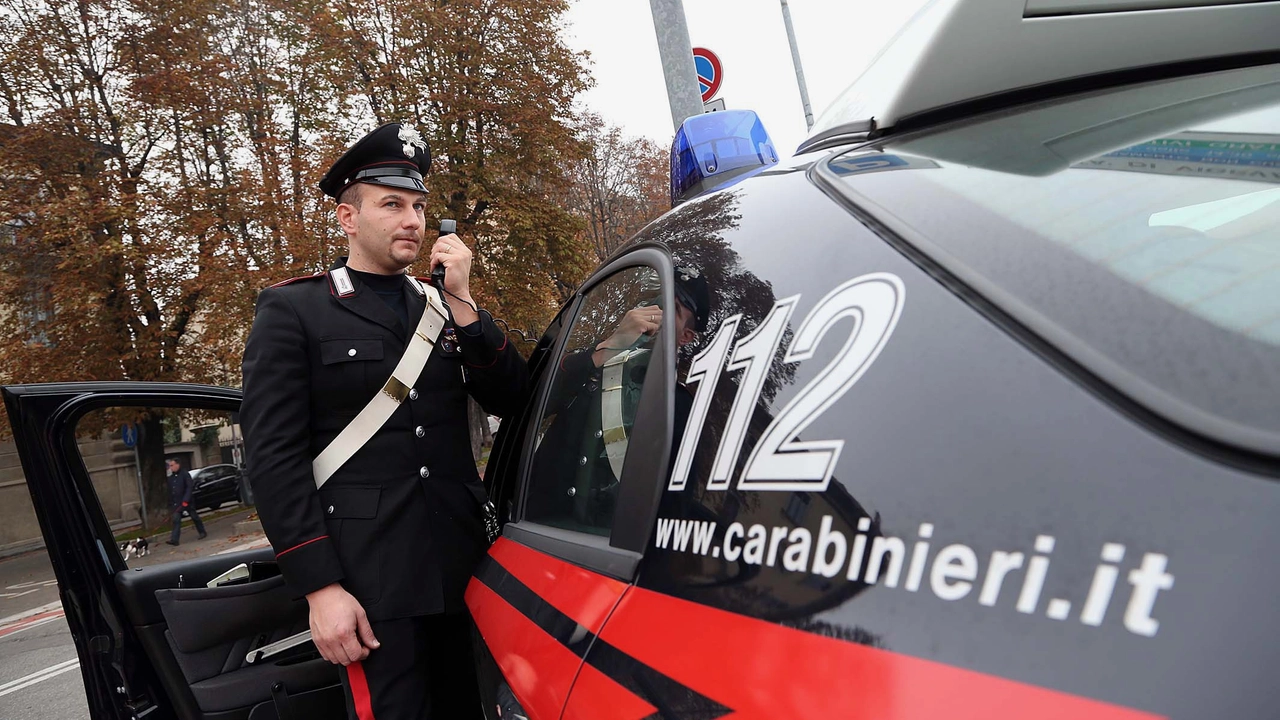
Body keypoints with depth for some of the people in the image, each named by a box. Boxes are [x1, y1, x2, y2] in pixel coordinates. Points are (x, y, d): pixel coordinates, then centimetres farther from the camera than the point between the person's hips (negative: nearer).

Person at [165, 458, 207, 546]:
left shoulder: (185, 474, -8)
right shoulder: (171, 478, 11)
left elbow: (190, 487, -15)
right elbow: (170, 492, 14)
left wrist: (186, 500, -23)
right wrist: (170, 504, 11)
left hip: (187, 502, -5)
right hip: (176, 503, 5)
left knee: (195, 517, 7)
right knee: (176, 520, -6)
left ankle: (202, 533, 22)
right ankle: (174, 539, -12)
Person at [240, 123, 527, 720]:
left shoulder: (442, 305, 13)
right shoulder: (292, 310, -1)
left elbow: (511, 402, 4)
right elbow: (273, 458, -7)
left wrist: (462, 302, -6)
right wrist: (319, 587, -13)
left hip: (463, 569, 5)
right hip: (368, 582, -4)